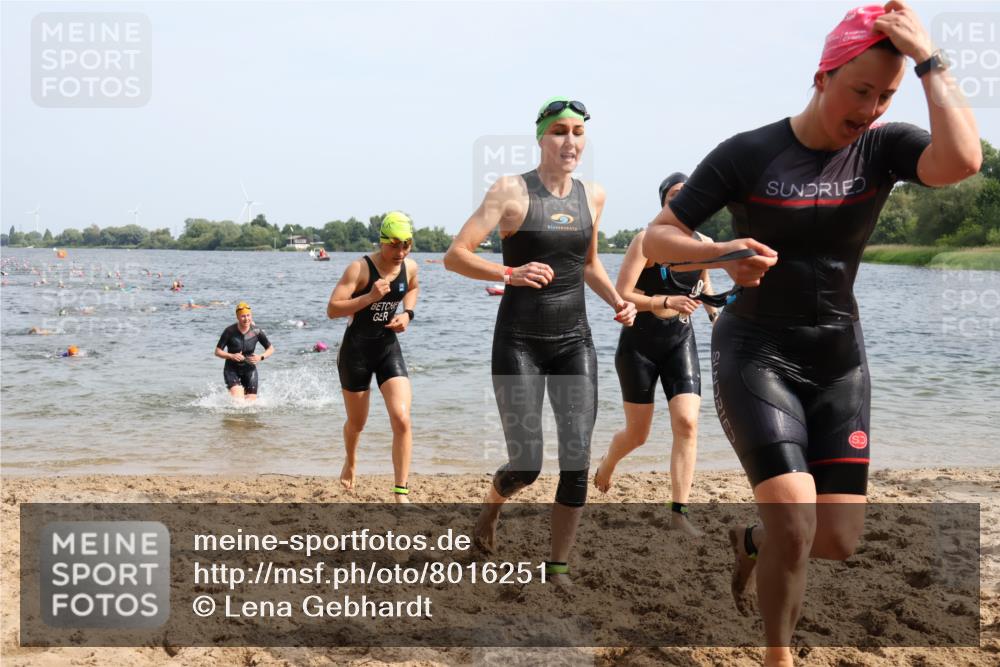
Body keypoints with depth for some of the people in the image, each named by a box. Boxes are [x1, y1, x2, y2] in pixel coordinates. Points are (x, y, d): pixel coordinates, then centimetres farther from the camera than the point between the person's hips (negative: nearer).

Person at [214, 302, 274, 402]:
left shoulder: (256, 331, -10)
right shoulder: (230, 331, -15)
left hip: (249, 369, 3)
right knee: (238, 400, -22)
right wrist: (231, 356, -26)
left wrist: (261, 357, -17)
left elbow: (271, 349, 2)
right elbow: (217, 352, -9)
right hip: (232, 370, -3)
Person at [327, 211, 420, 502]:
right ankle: (351, 462, 51)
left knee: (402, 420, -15)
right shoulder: (359, 268, -18)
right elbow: (332, 309, -21)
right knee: (356, 423, 15)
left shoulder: (409, 267, -2)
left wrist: (408, 313, 3)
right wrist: (369, 297, -32)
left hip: (389, 348, 3)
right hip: (356, 349, -3)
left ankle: (401, 493, -8)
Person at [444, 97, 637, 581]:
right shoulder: (512, 190, -7)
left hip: (574, 342, 4)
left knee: (578, 463, -5)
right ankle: (491, 505, 34)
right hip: (519, 342, -4)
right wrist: (511, 273, -26)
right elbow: (455, 256, -11)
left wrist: (616, 300, 8)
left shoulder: (593, 196, 8)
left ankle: (557, 568, 11)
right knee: (526, 467, -2)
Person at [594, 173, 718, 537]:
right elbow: (621, 295, -22)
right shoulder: (647, 241, -15)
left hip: (681, 342, 4)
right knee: (638, 433, 6)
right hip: (639, 345, -3)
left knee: (686, 423, -14)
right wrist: (666, 302, -33)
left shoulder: (704, 244, 0)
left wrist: (715, 313, 10)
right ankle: (606, 465, 42)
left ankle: (678, 512, -9)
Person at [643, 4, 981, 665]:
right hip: (756, 356, -4)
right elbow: (656, 238, -10)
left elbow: (963, 160, -26)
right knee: (795, 523, -18)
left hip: (838, 360, 4)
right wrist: (722, 255, -29)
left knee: (839, 541, 3)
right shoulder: (748, 154, -11)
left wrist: (929, 58, -19)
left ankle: (750, 541, 38)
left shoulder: (882, 147, -4)